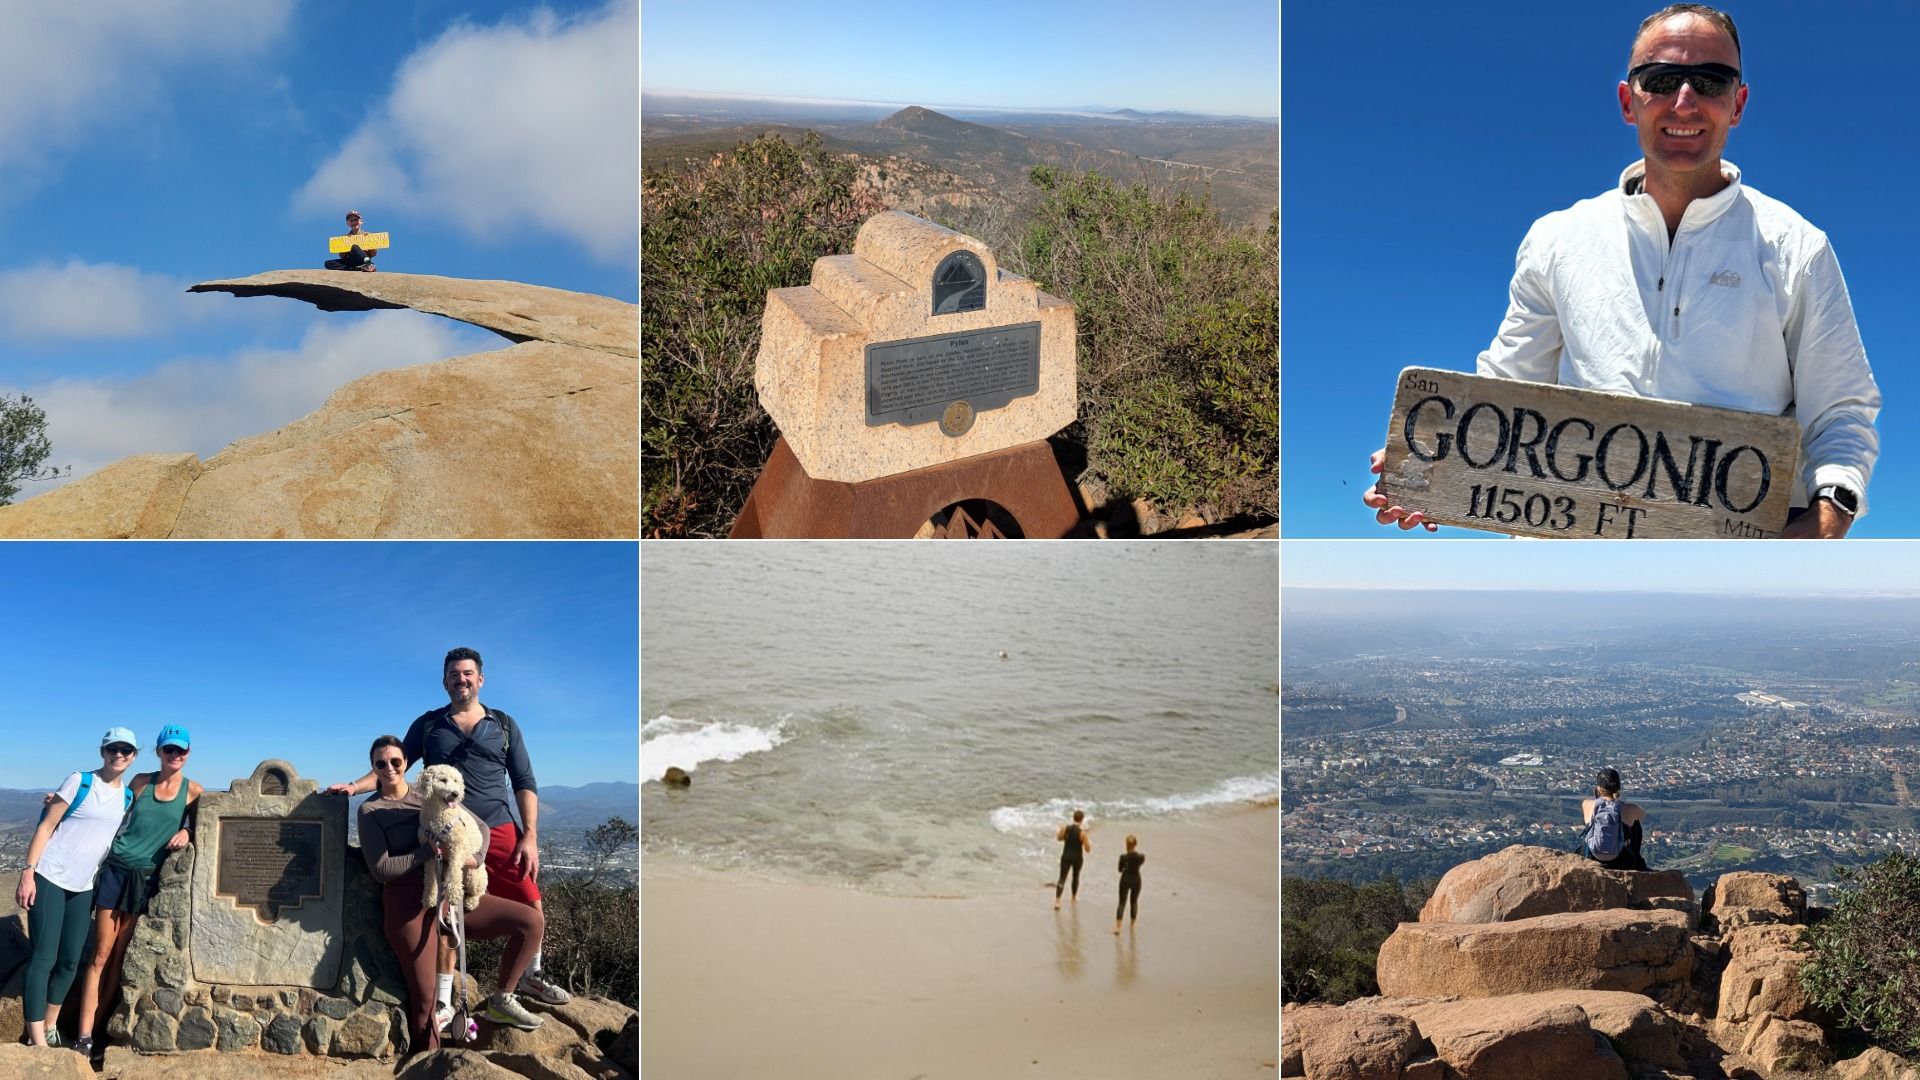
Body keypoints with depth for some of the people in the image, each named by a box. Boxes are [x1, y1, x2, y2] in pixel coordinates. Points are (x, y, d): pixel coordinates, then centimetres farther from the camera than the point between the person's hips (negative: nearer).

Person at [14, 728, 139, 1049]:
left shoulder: (128, 797, 8)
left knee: (70, 961, 8)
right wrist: (27, 872, -13)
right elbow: (46, 827, -8)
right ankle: (37, 1041, -6)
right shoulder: (79, 782, -7)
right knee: (44, 958, -8)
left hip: (83, 887, 5)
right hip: (50, 878, -5)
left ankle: (50, 1029, 23)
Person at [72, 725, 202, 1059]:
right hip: (116, 869, 0)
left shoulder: (193, 791, 2)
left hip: (148, 878, 0)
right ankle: (83, 1037, -5)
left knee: (119, 958, 3)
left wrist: (186, 833, -12)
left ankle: (94, 1031, 10)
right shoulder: (141, 782, 6)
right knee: (101, 955, -4)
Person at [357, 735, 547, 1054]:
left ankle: (501, 1001, 4)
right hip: (408, 903, -4)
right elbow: (381, 869, -8)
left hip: (451, 895, 4)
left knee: (533, 922, -10)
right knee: (425, 1003, -7)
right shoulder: (370, 810, 3)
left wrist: (475, 858, -7)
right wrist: (430, 851, -16)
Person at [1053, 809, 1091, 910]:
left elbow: (1059, 838, 10)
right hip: (1077, 858, -1)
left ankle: (1057, 901, -12)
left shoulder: (1065, 828, -9)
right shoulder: (1082, 833, -18)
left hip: (1066, 856, 1)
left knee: (1062, 878, 1)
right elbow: (1087, 849, -14)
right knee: (1076, 876, 24)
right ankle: (1074, 897, 41)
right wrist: (1089, 843, 6)